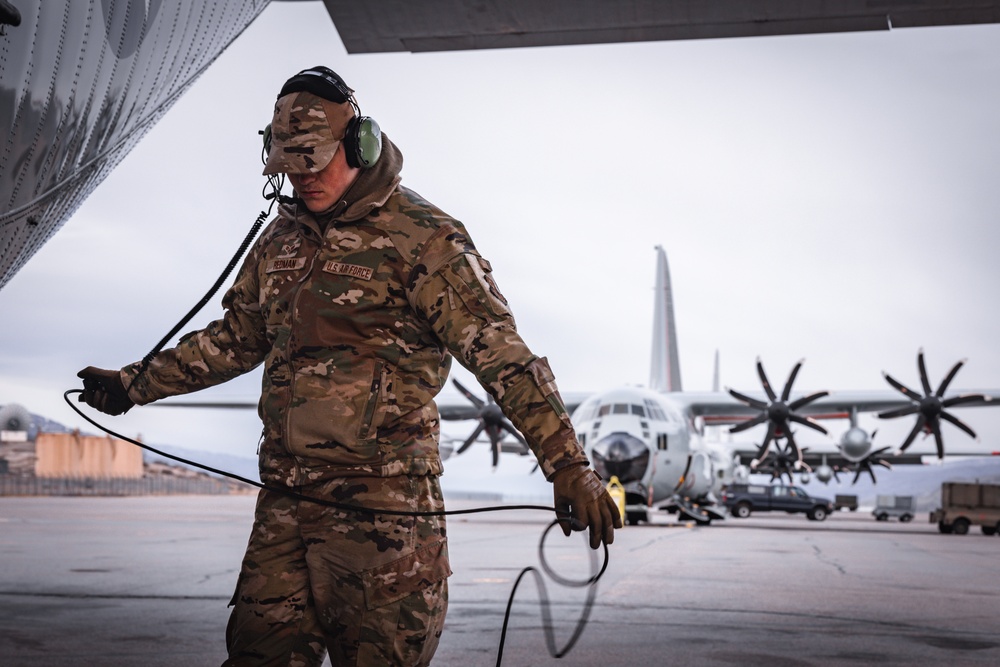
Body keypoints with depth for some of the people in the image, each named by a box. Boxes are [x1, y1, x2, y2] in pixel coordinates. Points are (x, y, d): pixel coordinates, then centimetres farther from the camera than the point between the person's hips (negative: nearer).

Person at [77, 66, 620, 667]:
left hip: (379, 504, -7)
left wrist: (569, 467, -23)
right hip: (284, 498, 7)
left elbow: (501, 353, -15)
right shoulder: (282, 238, 15)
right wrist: (136, 384, 32)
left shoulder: (420, 235, -8)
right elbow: (235, 340, 29)